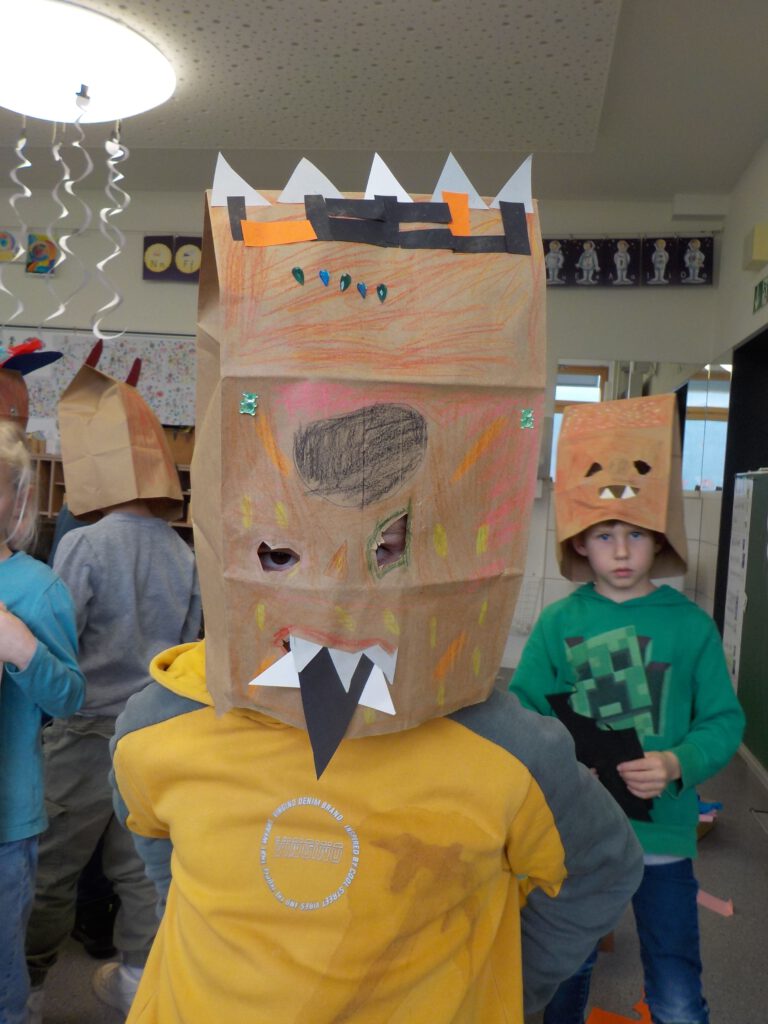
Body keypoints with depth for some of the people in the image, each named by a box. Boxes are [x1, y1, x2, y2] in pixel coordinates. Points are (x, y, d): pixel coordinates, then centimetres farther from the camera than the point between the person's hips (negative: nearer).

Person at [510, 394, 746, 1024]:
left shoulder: (690, 624, -7)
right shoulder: (557, 623, -7)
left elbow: (724, 719, -4)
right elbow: (523, 711, -5)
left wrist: (678, 764, -21)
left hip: (662, 834, -1)